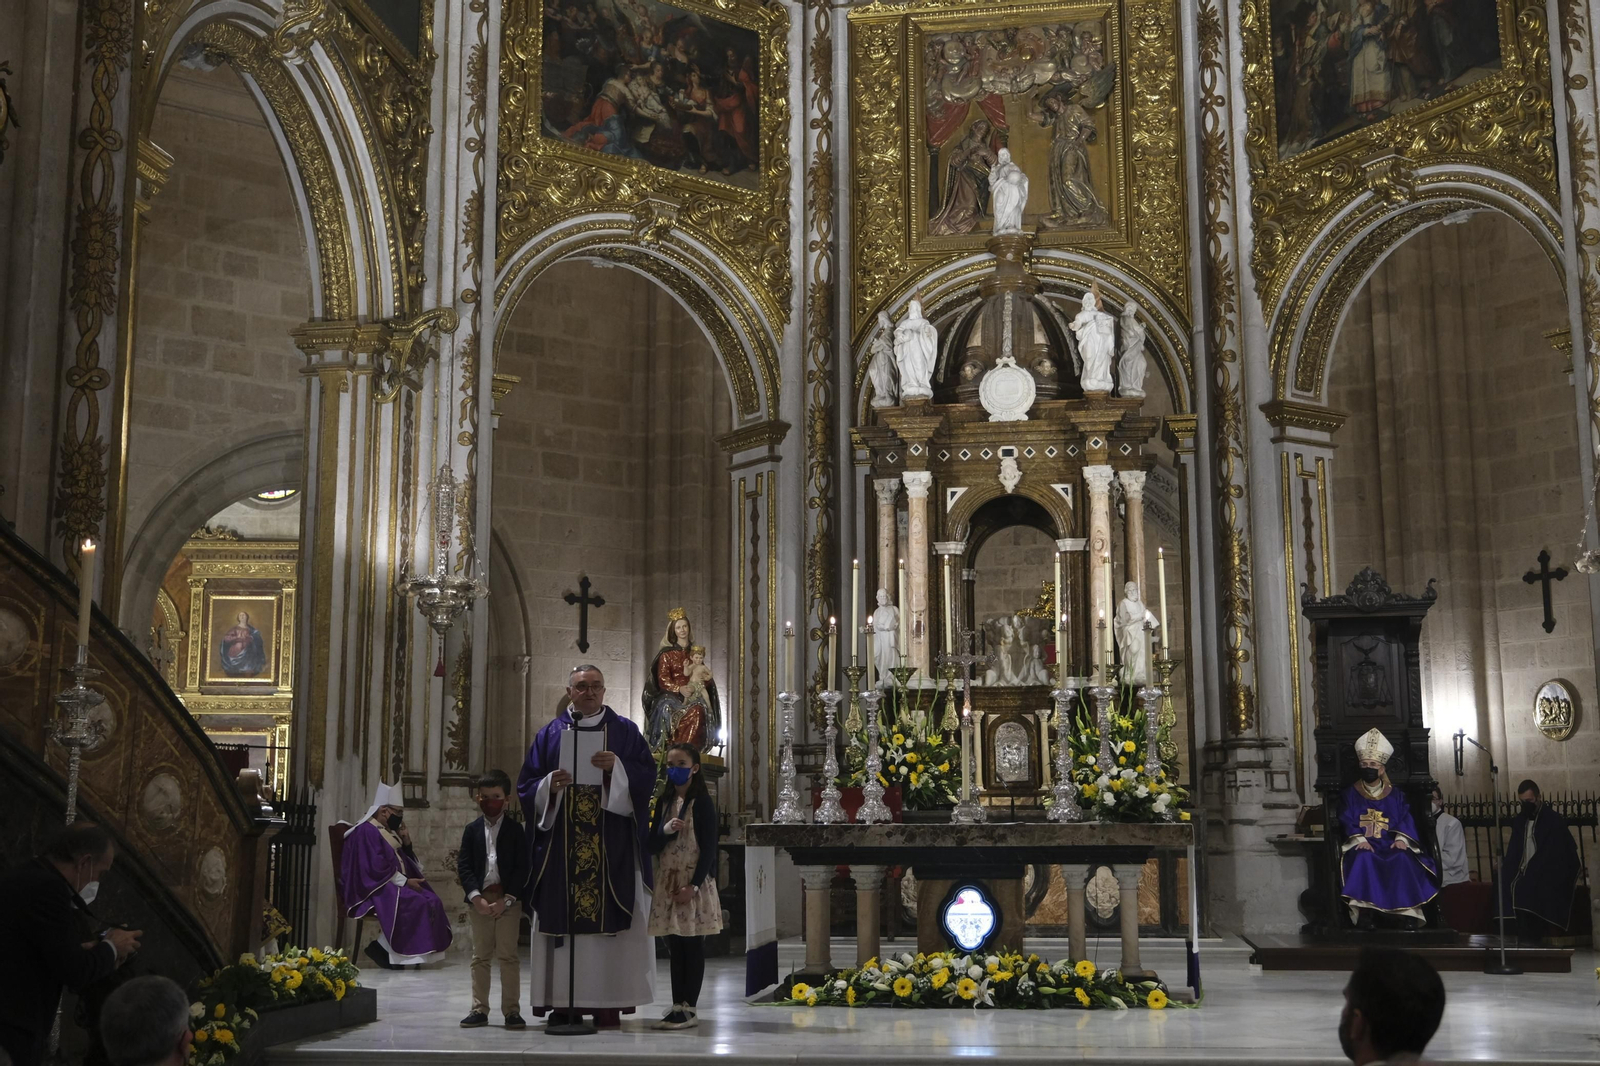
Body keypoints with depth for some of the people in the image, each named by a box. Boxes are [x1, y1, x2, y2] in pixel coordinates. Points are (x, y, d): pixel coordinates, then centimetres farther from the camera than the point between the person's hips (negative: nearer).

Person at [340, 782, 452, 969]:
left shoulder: (389, 831, 18)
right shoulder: (367, 831, -12)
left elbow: (404, 862, 21)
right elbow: (377, 868, -20)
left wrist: (406, 842, 5)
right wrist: (405, 881, -19)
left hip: (396, 884, 10)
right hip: (377, 887, -10)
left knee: (432, 901, -9)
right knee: (414, 903, -30)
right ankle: (382, 949, -20)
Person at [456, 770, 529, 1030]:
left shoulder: (515, 830, 2)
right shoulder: (472, 830, 8)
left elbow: (522, 868, -3)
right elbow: (463, 866, 2)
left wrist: (506, 900, -12)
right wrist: (476, 897, -10)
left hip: (508, 901, -2)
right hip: (479, 901, 2)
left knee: (508, 957, -2)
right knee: (480, 957, 7)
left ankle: (512, 1010, 3)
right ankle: (479, 1009, 12)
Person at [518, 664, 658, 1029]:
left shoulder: (624, 731, 9)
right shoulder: (550, 734, 13)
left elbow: (646, 774, 0)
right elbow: (527, 785, 10)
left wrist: (616, 766, -16)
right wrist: (550, 784, -10)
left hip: (611, 845, -2)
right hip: (562, 845, 2)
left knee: (608, 916, -5)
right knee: (563, 918, -2)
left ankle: (607, 1004, -3)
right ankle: (565, 1002, 2)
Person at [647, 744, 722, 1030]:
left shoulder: (702, 802, -4)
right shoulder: (663, 801, 11)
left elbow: (709, 849, -8)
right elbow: (652, 846, 8)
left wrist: (694, 886, -15)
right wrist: (666, 830, -13)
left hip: (694, 882, -5)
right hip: (667, 882, 5)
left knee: (693, 946, -3)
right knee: (675, 947, 7)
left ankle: (689, 1009, -2)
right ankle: (678, 1006, 10)